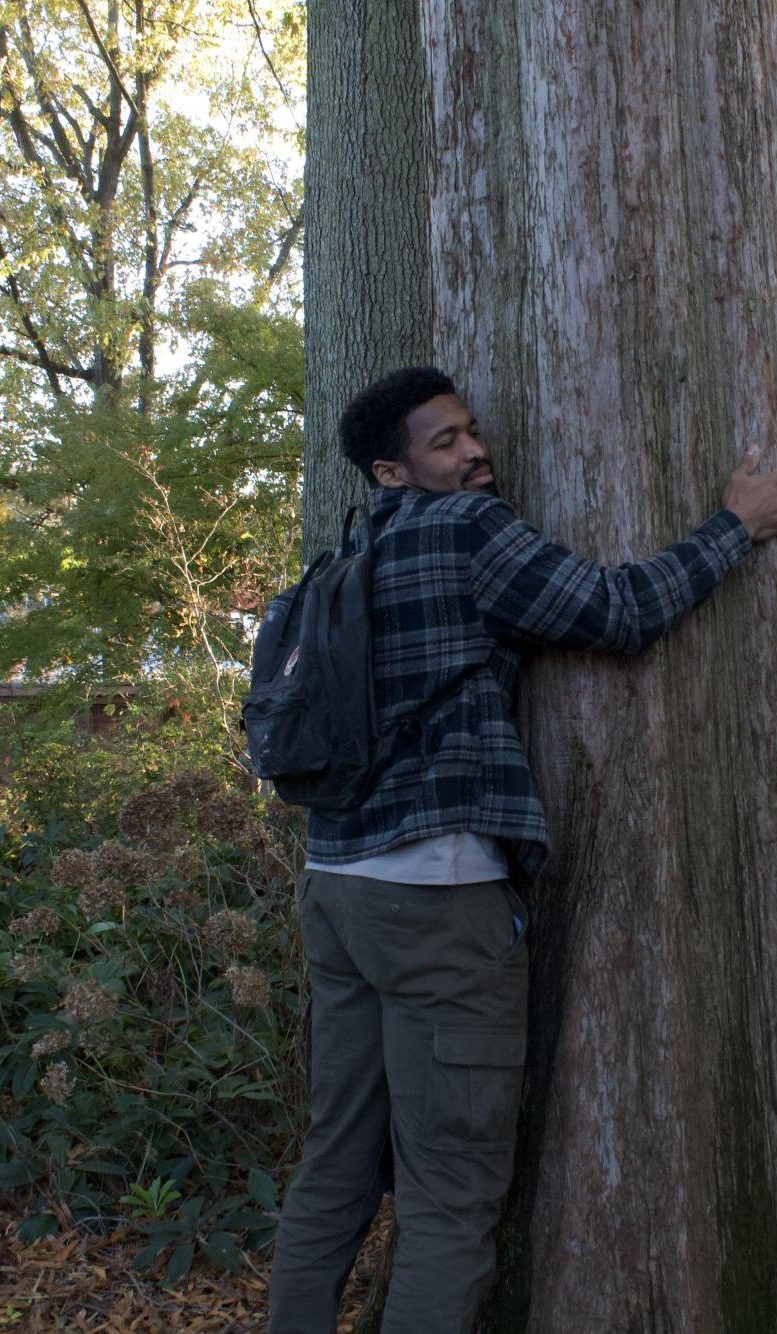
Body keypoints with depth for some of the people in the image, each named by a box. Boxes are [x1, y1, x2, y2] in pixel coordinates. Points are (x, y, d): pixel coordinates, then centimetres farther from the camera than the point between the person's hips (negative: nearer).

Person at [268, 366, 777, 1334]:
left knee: (335, 1168, 15)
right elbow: (617, 614, -8)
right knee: (450, 1199, 0)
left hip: (336, 885, 8)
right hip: (440, 895, -8)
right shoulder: (466, 528, -6)